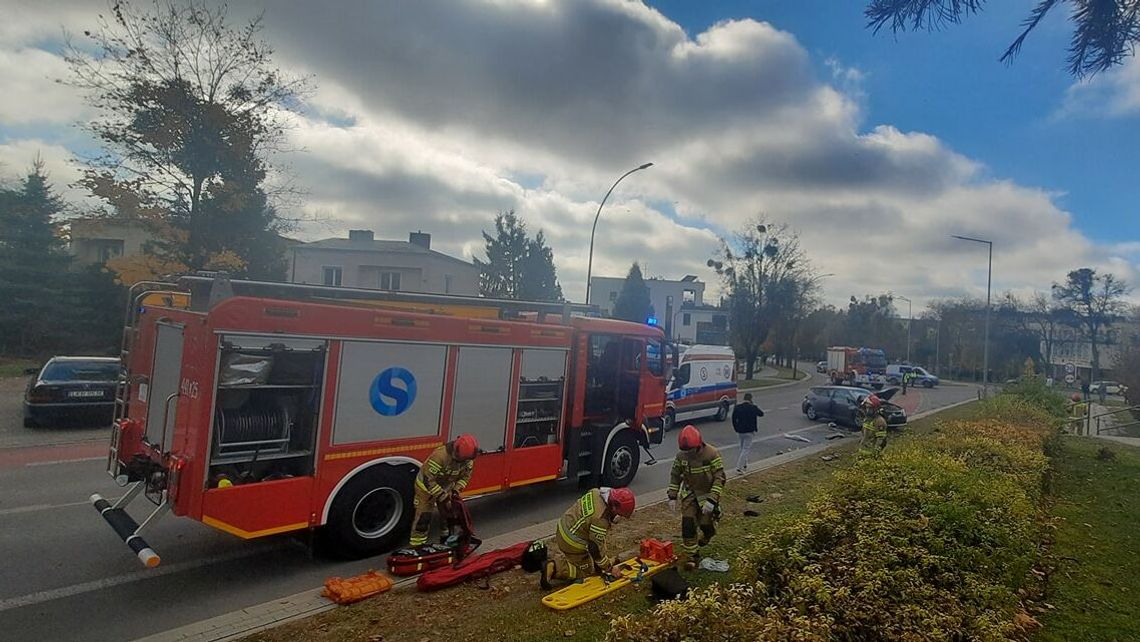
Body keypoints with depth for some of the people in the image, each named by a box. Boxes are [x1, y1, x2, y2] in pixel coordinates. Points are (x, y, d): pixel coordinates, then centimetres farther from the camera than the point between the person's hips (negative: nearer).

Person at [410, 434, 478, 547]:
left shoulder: (468, 459, -20)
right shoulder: (440, 456, -40)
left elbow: (465, 476, -3)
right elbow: (428, 480, -35)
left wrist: (456, 490, -18)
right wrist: (443, 497, -34)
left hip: (446, 487, 6)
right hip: (427, 487, -6)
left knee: (449, 513, 13)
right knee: (423, 518, -6)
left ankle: (449, 538, 31)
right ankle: (416, 546, 5)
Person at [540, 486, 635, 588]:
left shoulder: (596, 492, -9)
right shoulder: (600, 519, -32)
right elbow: (596, 548, -22)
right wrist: (609, 568, -9)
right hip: (572, 544, -9)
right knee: (587, 570, 8)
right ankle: (553, 568, -2)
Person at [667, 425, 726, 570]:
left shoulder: (712, 454, -24)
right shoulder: (681, 456, -11)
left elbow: (719, 478, -21)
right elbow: (675, 475, 4)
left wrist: (711, 500, -26)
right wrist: (672, 497, -1)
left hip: (708, 494, -3)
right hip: (690, 494, 3)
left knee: (707, 524, 6)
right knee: (688, 525, -7)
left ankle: (706, 536, 44)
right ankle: (691, 556, 7)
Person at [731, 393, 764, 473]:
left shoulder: (737, 407, -2)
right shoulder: (753, 407, -9)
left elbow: (734, 419, 0)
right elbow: (761, 414, 9)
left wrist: (736, 429, 11)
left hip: (740, 431, 4)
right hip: (749, 431, -4)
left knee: (743, 448, 22)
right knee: (745, 449, -2)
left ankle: (744, 464, 30)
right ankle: (739, 467, -10)